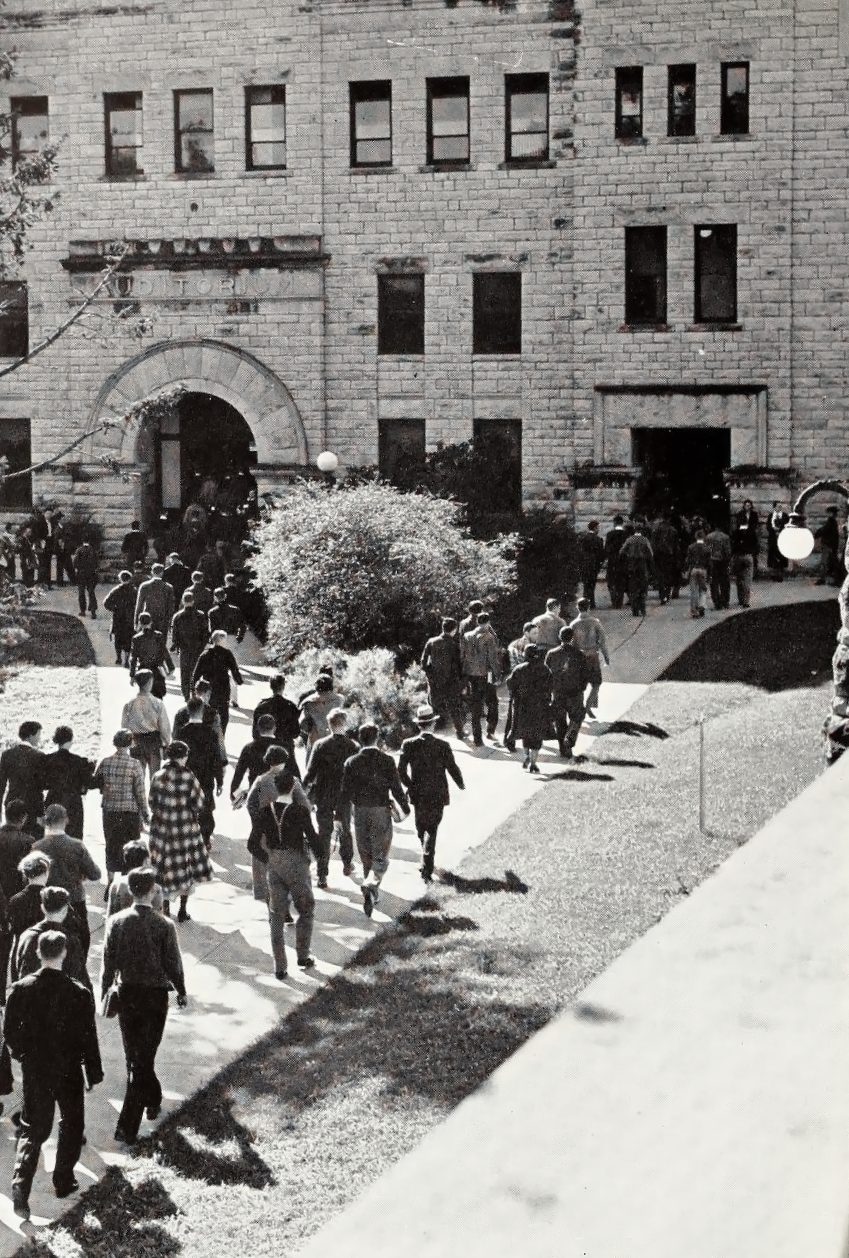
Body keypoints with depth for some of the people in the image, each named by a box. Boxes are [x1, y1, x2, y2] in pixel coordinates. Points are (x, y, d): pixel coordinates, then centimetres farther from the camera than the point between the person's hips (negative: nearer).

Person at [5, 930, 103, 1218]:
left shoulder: (20, 989, -11)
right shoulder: (78, 994, -17)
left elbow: (10, 1032, -2)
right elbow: (88, 1039, -12)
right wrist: (94, 1073, 1)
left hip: (34, 1070, 2)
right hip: (68, 1071, -2)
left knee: (32, 1129, 11)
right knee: (71, 1125, 20)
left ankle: (21, 1183, -8)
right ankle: (63, 1181, 25)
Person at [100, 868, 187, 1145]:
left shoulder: (116, 922, -9)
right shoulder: (164, 925, -15)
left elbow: (108, 963, -3)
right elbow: (173, 964, -7)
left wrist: (105, 993, 11)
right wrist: (181, 992, 9)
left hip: (127, 995, 2)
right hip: (156, 995, -2)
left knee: (134, 1055, 22)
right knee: (144, 1057, 5)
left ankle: (153, 1101, 41)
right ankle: (128, 1126, 1)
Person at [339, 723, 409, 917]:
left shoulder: (351, 763, -3)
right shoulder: (386, 761, -8)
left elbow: (346, 792, -4)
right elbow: (396, 788, -7)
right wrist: (404, 807, 9)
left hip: (360, 813, 2)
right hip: (381, 812, -2)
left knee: (366, 856, 16)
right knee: (380, 857, 1)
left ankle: (372, 894, 21)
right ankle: (371, 885, -26)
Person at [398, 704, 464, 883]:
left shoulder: (409, 745, -10)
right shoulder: (442, 745, -13)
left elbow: (401, 771, -11)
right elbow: (453, 769, -6)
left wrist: (411, 787, 6)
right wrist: (461, 785, 13)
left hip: (418, 795, 2)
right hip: (437, 795, -2)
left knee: (421, 829, 21)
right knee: (431, 830, 3)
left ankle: (427, 862, 41)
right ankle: (426, 870, -8)